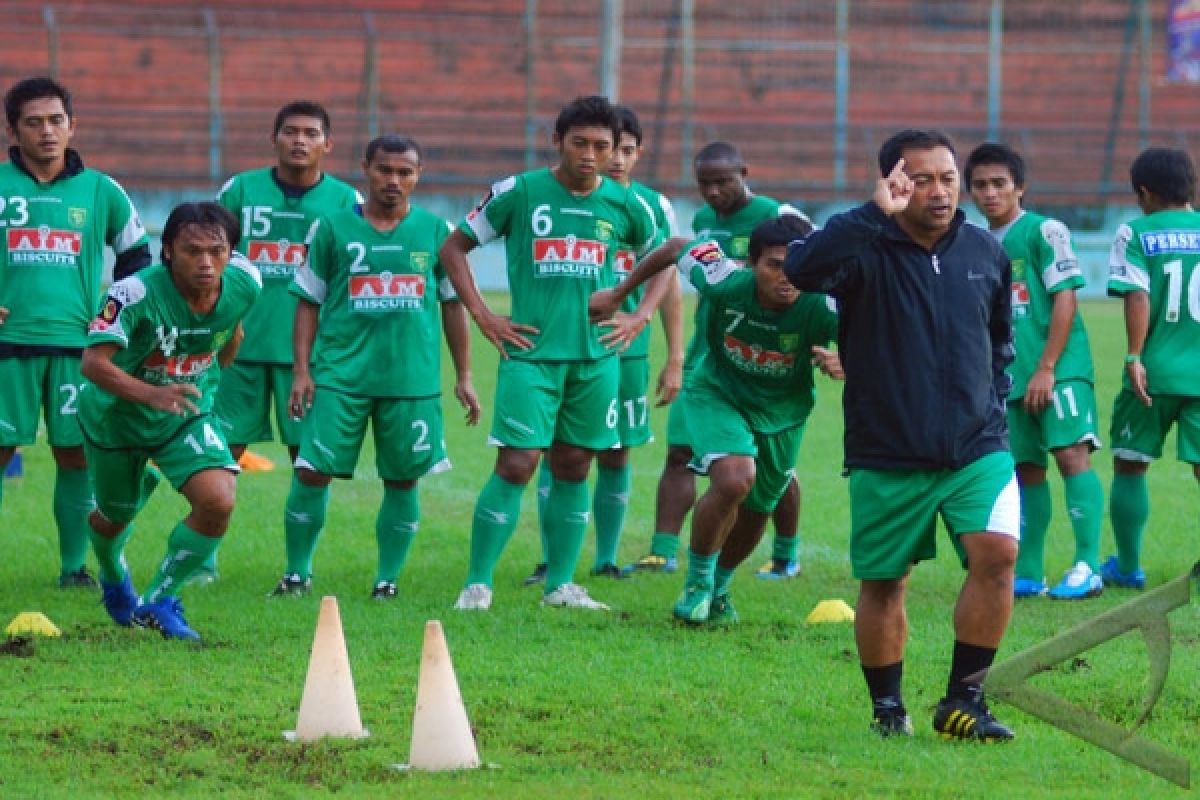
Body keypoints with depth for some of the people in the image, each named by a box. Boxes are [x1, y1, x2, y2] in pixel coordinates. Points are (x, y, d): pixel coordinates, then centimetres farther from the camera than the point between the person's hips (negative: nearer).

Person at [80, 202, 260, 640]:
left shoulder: (244, 284, -19)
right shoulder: (136, 293, -34)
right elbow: (94, 362, -41)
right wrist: (151, 394, -57)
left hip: (188, 414, 3)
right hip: (116, 417, -3)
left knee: (218, 502, -20)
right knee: (115, 516, 16)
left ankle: (158, 601, 0)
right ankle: (113, 578, 55)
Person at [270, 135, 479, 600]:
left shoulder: (435, 232, 7)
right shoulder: (334, 228, 4)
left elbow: (453, 305, 12)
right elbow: (308, 302, 7)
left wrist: (464, 377, 9)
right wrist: (301, 370, -1)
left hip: (413, 381, 1)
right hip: (340, 375, -1)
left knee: (403, 480, 3)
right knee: (312, 473, -5)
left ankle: (387, 579, 15)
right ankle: (297, 574, 9)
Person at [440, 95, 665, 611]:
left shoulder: (625, 206, 6)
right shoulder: (518, 194, -2)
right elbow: (454, 248, 6)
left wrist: (639, 318, 7)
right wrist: (483, 317, -2)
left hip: (596, 356, 3)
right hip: (531, 352, -3)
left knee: (573, 468, 8)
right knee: (516, 466, -10)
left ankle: (560, 585, 14)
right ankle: (477, 584, -6)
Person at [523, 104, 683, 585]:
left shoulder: (655, 208, 5)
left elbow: (668, 286, 10)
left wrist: (675, 359, 7)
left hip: (627, 351, 2)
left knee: (616, 456, 6)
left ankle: (606, 559, 15)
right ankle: (551, 562, 3)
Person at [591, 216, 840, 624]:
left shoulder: (822, 307, -35)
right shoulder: (725, 283, -30)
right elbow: (677, 248, -12)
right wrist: (618, 294, 0)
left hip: (781, 413, 2)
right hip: (718, 395, -2)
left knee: (755, 511, 16)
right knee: (734, 479, -27)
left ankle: (717, 589, 47)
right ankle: (697, 582, -3)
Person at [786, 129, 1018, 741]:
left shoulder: (985, 252, 6)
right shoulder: (865, 249, -10)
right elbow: (802, 269, -33)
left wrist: (993, 400, 14)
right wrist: (877, 214, -37)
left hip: (977, 446, 2)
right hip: (887, 455, -2)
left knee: (996, 552, -17)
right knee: (883, 582, 6)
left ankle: (963, 701, -5)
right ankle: (887, 709, 25)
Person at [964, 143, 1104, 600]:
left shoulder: (1045, 232, -5)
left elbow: (1065, 299, -10)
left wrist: (1046, 368, -15)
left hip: (1058, 371, -6)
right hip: (1010, 377, 7)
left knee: (1071, 453, -15)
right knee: (1027, 470, 8)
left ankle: (1088, 566, -17)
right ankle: (1028, 574, 12)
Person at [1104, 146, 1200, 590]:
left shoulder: (1137, 233, -2)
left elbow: (1138, 297, -13)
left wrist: (1135, 357, -13)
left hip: (1155, 371, -2)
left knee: (1129, 466, 14)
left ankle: (1127, 566, 21)